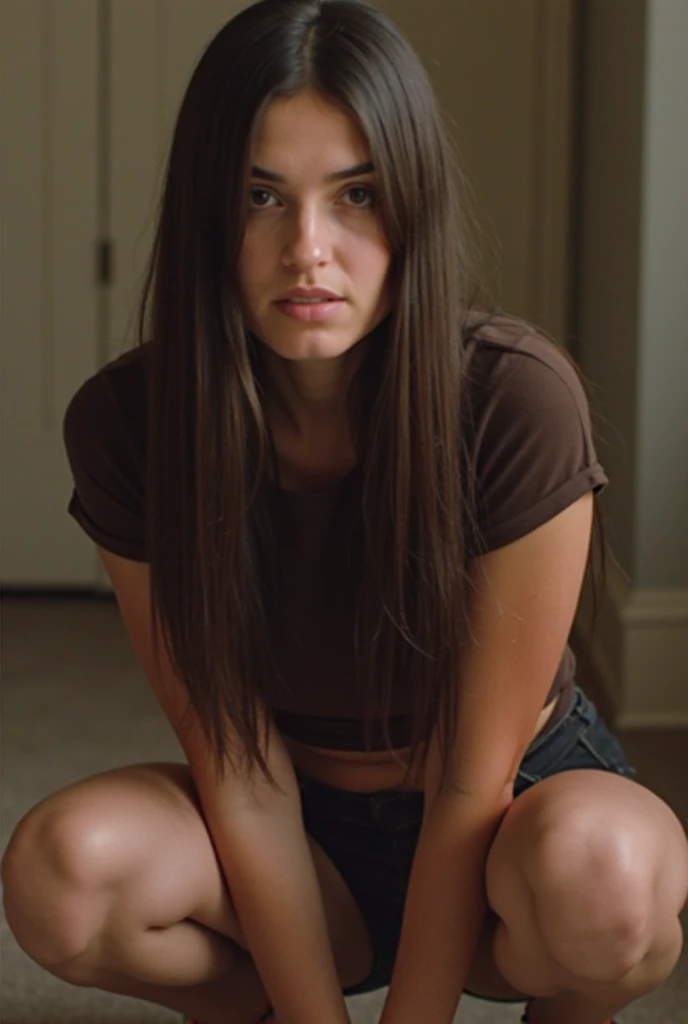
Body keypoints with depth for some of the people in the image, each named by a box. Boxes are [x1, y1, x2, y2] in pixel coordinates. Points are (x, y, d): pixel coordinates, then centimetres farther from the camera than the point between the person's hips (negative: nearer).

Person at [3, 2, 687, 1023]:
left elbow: (472, 788, -21)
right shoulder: (124, 423, -18)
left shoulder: (519, 400, -26)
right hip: (301, 838, 2)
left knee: (604, 871, -37)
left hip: (511, 817, -1)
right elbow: (243, 780, -16)